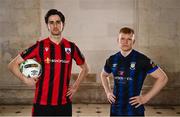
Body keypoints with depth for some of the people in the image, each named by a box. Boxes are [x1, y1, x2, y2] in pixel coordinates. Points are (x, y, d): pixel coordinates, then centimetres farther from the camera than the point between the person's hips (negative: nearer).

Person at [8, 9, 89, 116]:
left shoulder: (71, 47, 3)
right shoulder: (39, 46, -3)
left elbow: (85, 68, 18)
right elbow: (13, 64, 1)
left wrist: (75, 86, 8)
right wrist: (25, 79, -12)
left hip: (64, 103, 2)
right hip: (42, 103, -2)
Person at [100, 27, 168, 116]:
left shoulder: (141, 59, -9)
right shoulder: (112, 60, 3)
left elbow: (162, 78, -8)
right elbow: (103, 75, 23)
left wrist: (146, 97, -10)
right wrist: (108, 92, 9)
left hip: (134, 109, -4)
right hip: (115, 109, 4)